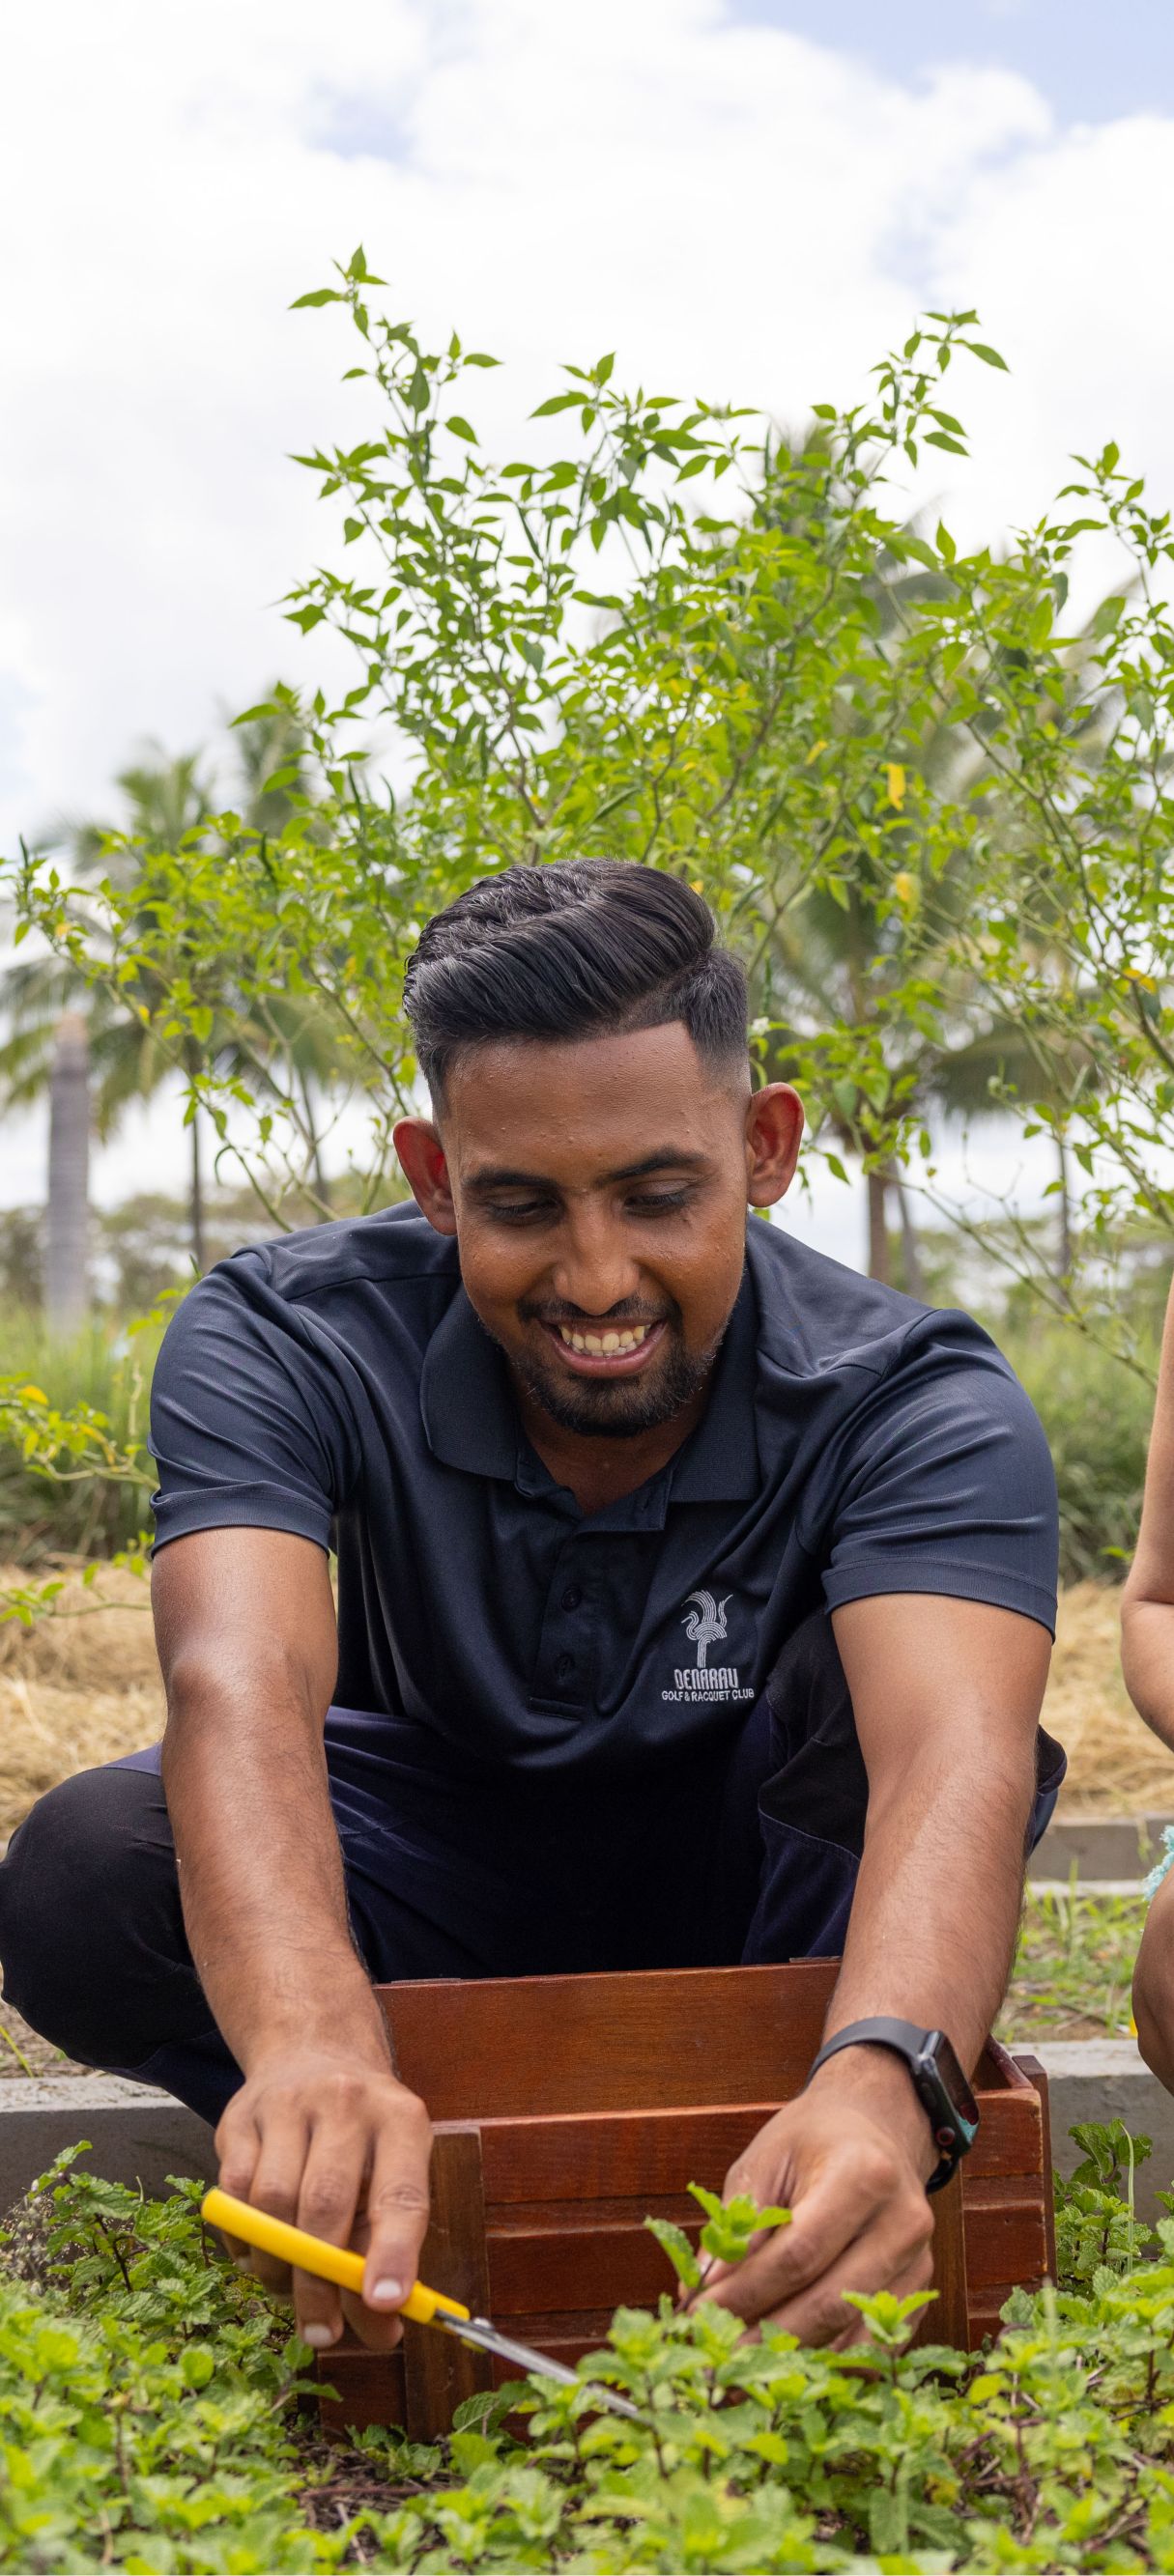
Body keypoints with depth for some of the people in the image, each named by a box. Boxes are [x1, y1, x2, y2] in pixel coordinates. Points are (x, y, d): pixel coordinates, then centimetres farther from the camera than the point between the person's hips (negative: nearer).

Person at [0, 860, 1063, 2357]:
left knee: (863, 1665, -32)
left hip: (755, 1908, 0)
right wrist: (313, 2042, -62)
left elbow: (955, 1755, -43)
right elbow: (241, 1680, -41)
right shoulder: (282, 1341, -22)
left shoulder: (914, 1405, -25)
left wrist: (884, 2081, -65)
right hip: (438, 1899, 1)